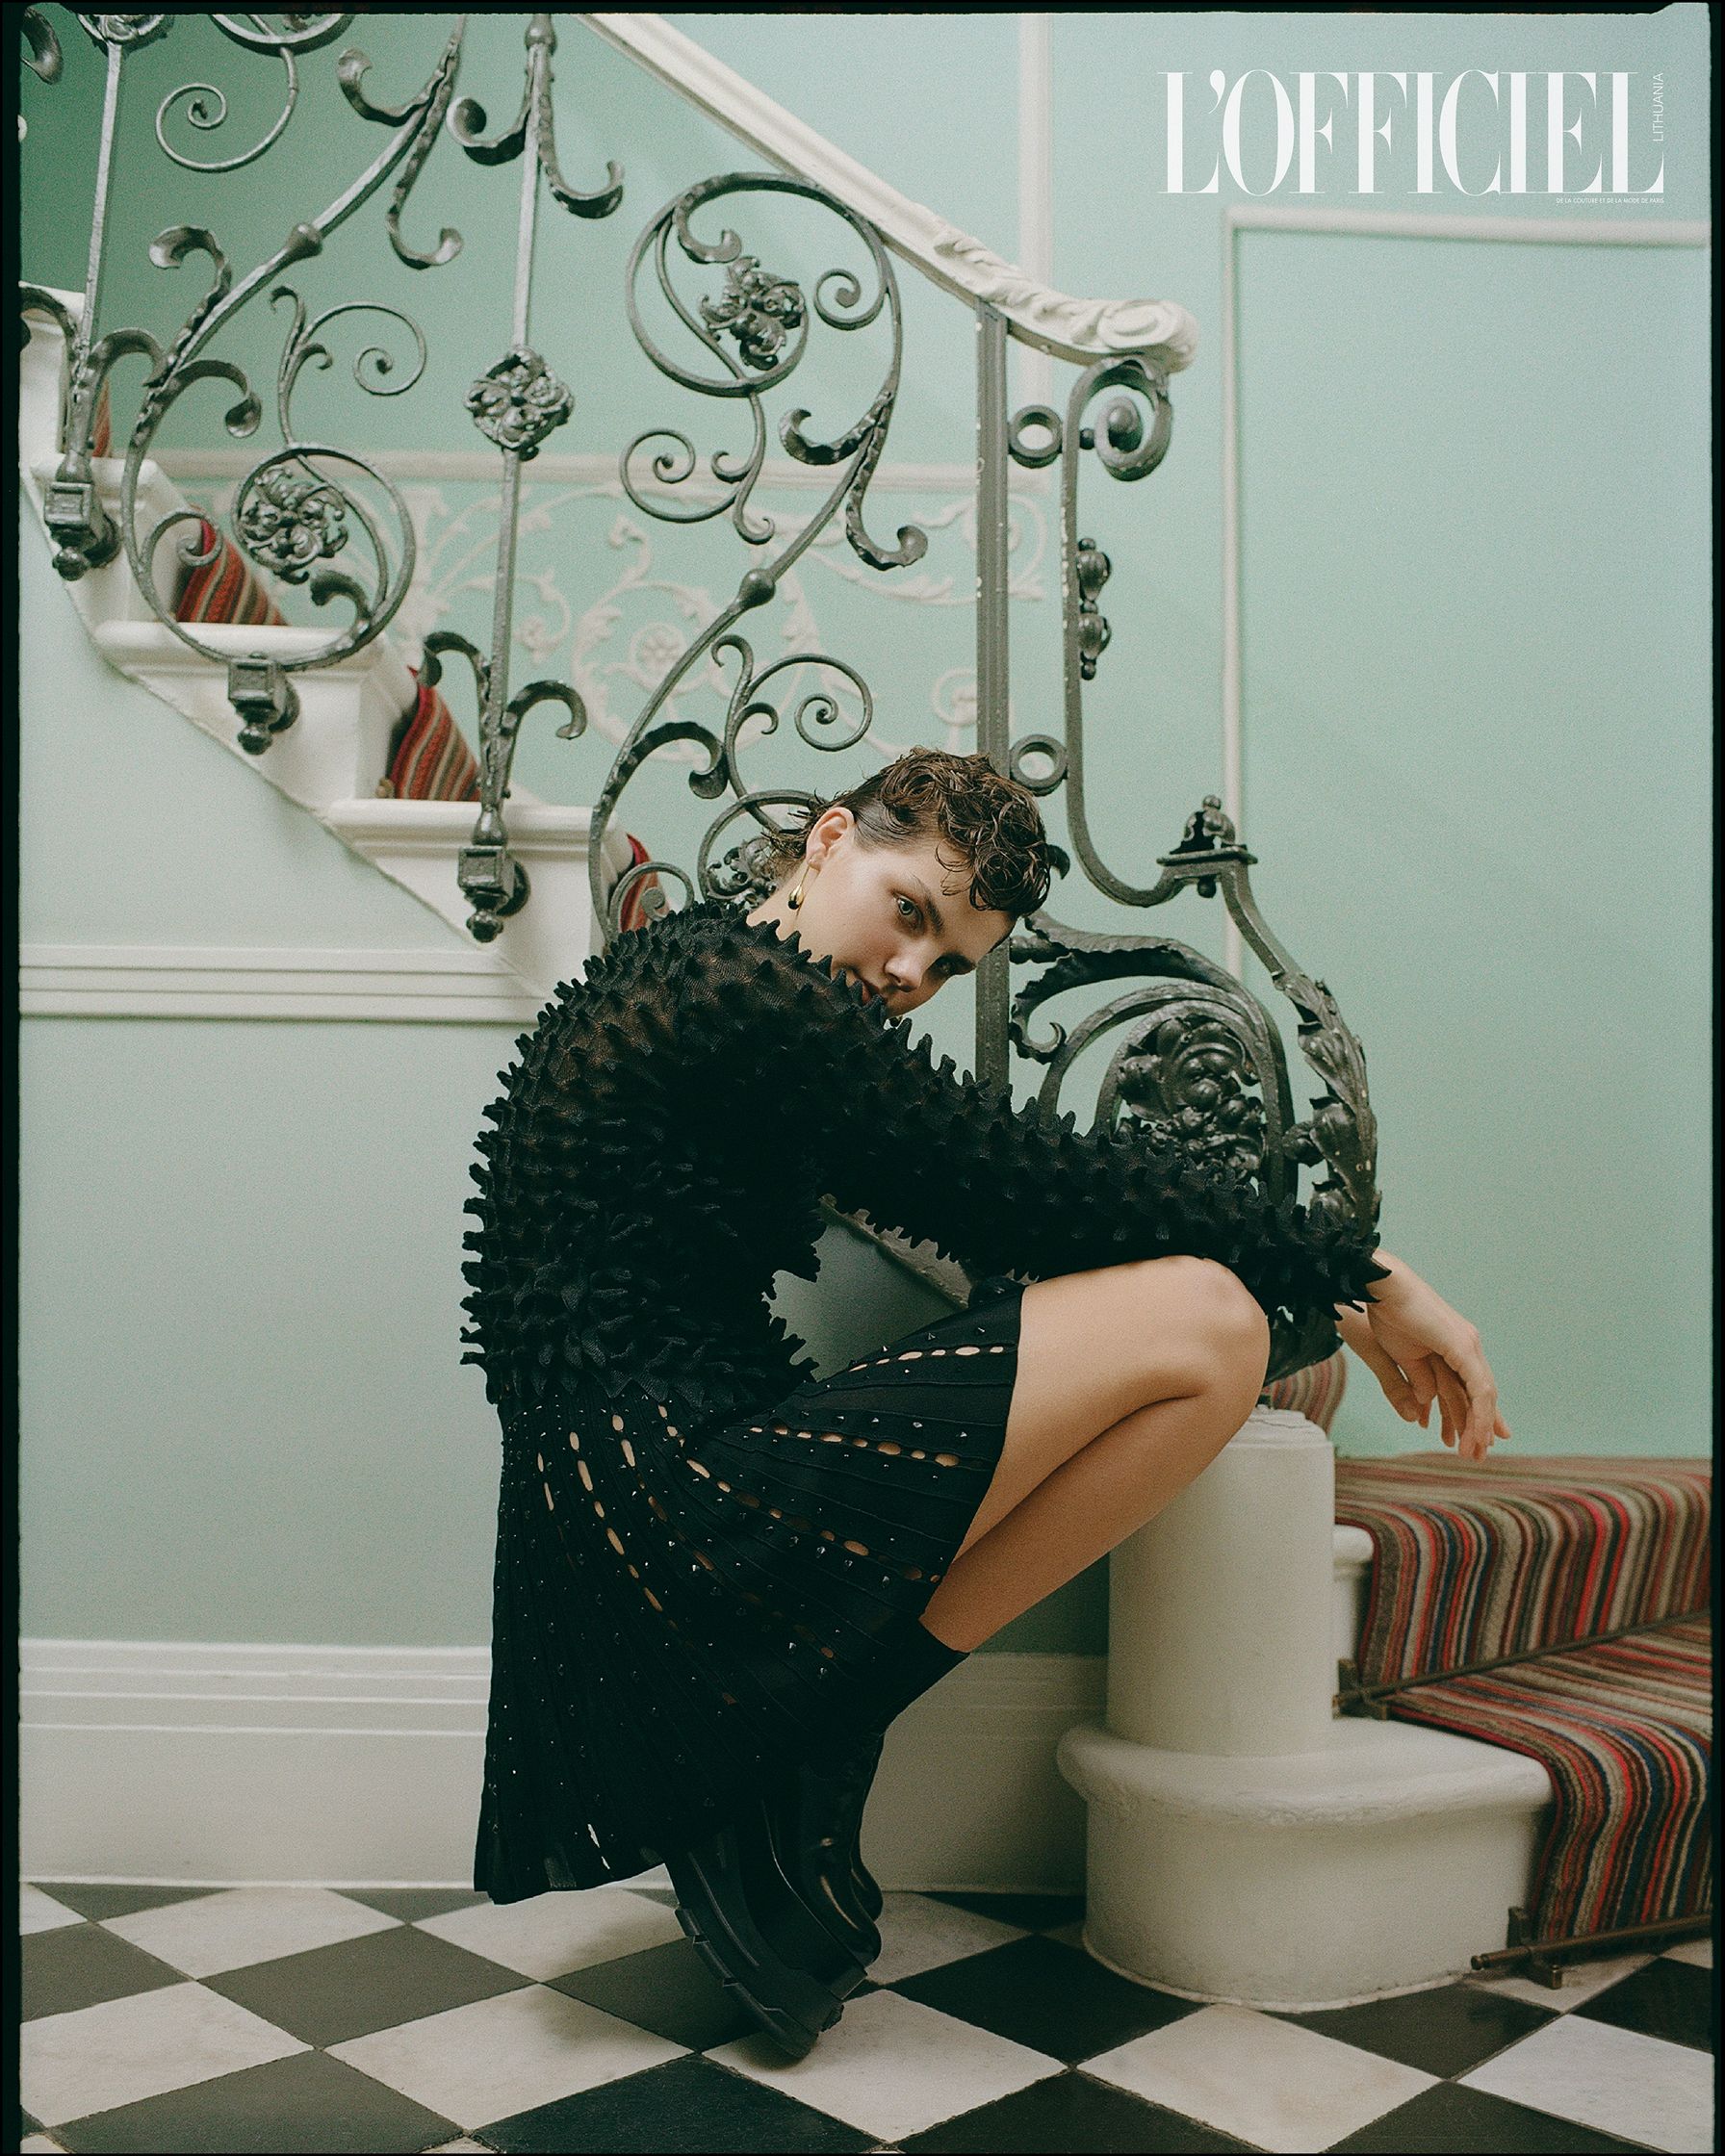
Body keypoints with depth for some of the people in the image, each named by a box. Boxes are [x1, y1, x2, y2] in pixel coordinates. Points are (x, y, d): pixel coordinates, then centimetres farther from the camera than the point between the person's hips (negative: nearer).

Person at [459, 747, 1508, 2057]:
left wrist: (1318, 1302, 13)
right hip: (663, 1503, -10)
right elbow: (1035, 1182, -13)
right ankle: (817, 1742, -5)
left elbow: (983, 1203, 16)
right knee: (1199, 1329, -14)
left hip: (645, 1511, 10)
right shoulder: (742, 989, -12)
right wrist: (1365, 1274, -4)